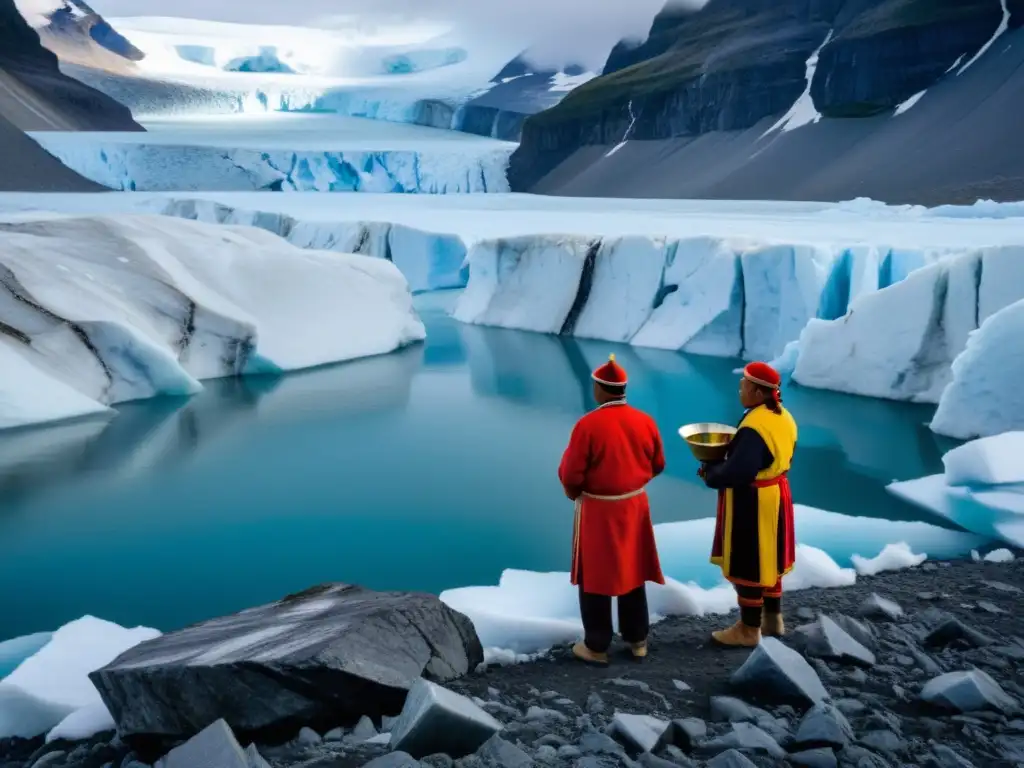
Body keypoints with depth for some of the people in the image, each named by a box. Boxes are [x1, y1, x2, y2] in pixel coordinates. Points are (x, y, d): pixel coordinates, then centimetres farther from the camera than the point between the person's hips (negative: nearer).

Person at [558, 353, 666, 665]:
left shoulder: (588, 424, -20)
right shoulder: (645, 421, -4)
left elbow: (571, 475, -16)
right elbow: (657, 466, 7)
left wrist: (573, 492, 6)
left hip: (598, 511, -5)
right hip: (635, 506, 5)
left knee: (595, 578, 8)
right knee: (633, 573, 18)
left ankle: (596, 647, 16)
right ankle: (637, 640, 28)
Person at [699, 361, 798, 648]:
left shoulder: (754, 427, -27)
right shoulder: (783, 417, 4)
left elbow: (737, 473, -31)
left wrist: (710, 471, -12)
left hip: (752, 504, -10)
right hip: (775, 495, 10)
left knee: (748, 565, 3)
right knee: (766, 560, 21)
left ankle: (749, 629, 15)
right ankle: (773, 619, 33)